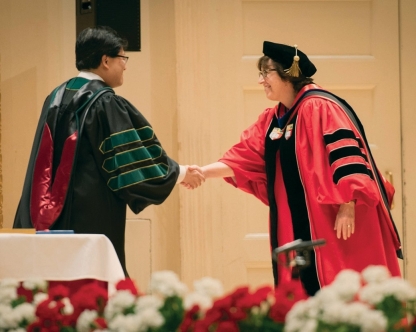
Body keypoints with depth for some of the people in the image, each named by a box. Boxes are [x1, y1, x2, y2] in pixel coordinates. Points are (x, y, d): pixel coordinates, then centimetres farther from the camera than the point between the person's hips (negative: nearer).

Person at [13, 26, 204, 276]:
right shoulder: (106, 103, -12)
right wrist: (180, 173, 3)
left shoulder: (57, 98, 11)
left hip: (55, 217, 8)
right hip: (93, 216, -8)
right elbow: (135, 156, -10)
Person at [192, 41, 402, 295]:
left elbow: (346, 158, -19)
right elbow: (242, 158, 11)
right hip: (298, 226, 9)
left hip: (332, 221, -9)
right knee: (306, 294, 7)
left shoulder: (319, 107, -13)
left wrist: (347, 208, -24)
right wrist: (203, 172, -2)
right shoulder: (272, 120, 14)